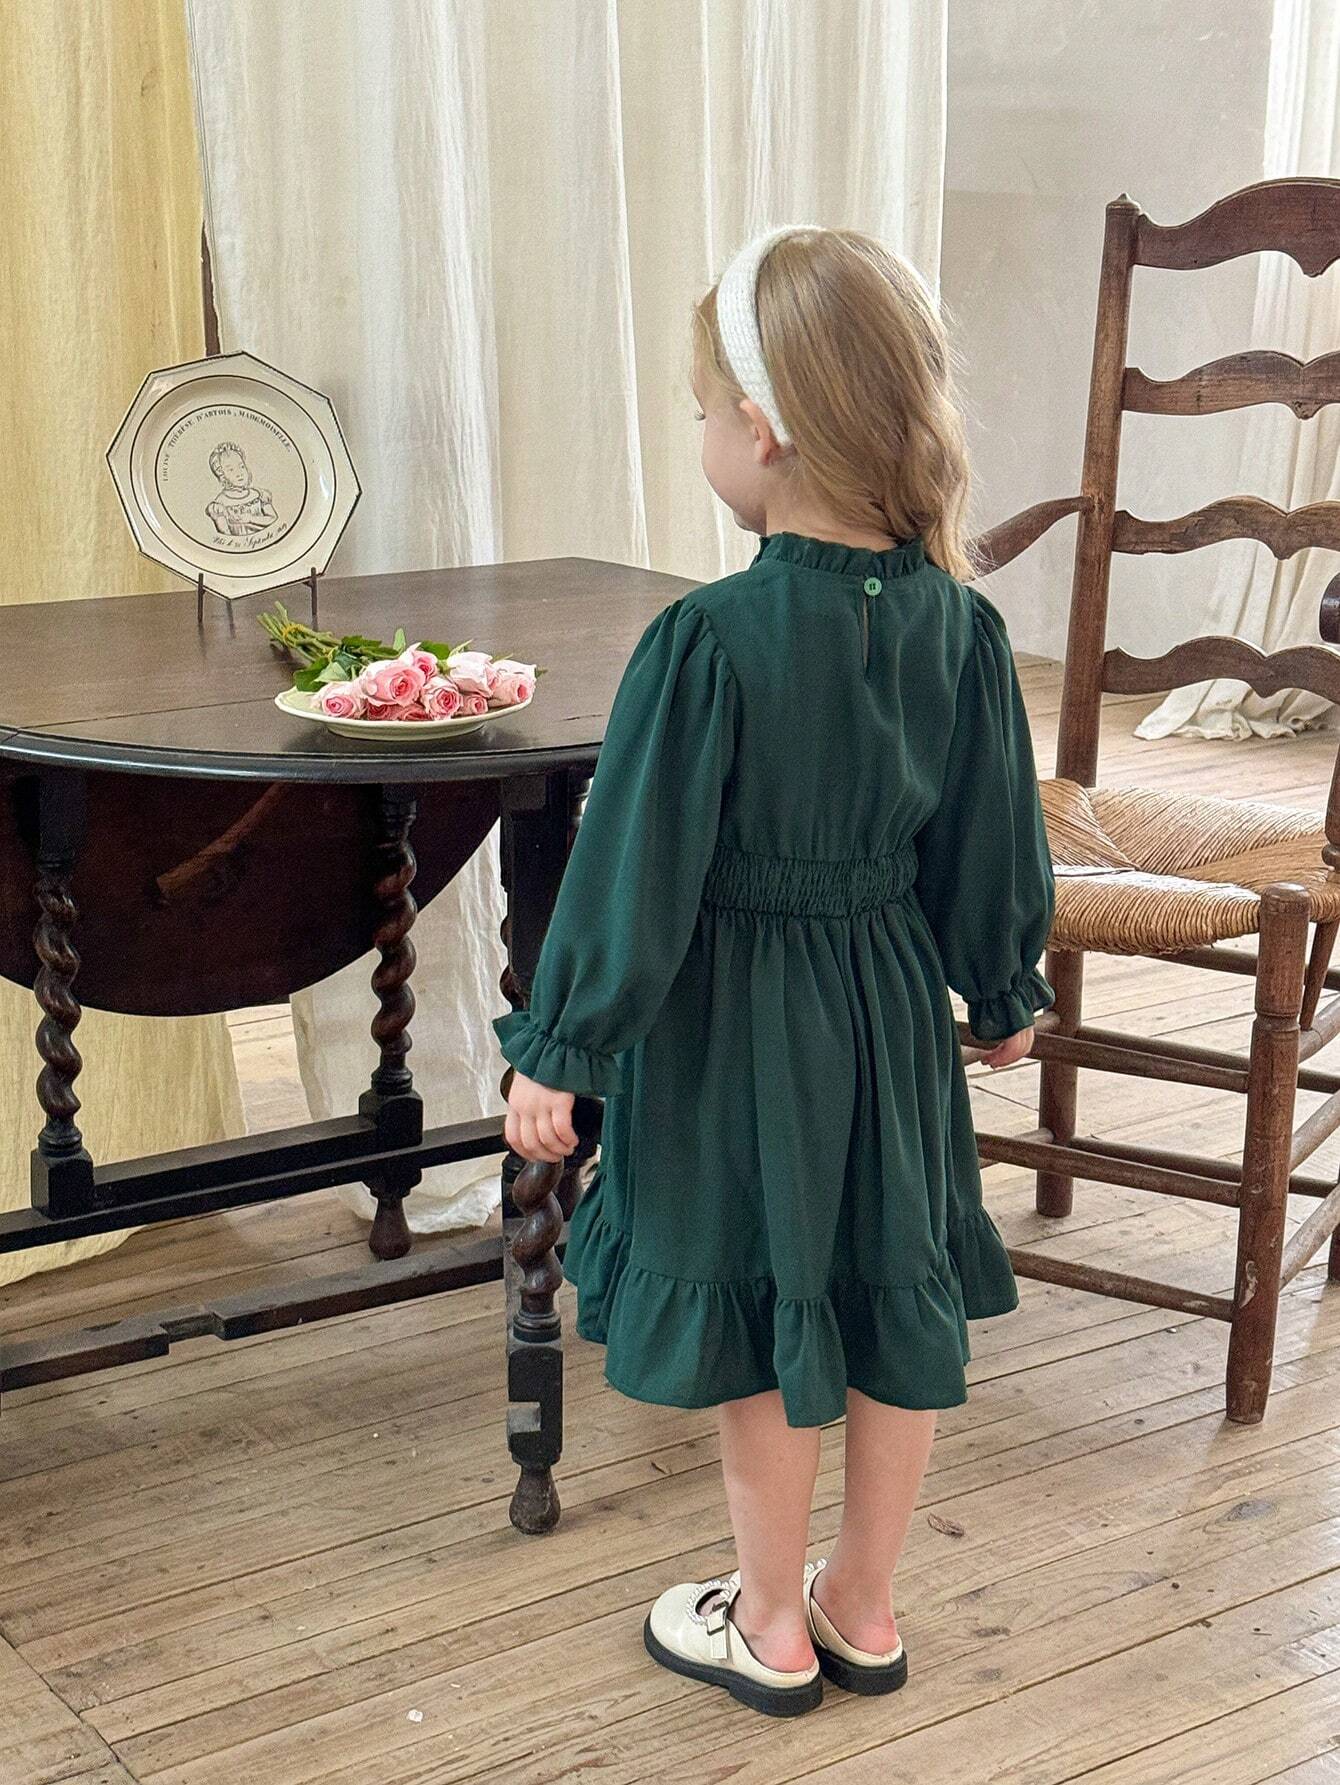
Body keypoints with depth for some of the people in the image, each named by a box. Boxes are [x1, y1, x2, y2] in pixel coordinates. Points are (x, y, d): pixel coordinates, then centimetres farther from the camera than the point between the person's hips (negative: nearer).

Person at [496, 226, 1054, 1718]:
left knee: (755, 1327, 11)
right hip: (891, 1006, 5)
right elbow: (993, 843, 5)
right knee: (896, 1306, 17)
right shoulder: (959, 625, -6)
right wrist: (1003, 993, 20)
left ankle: (770, 1625, 27)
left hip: (735, 1024, -5)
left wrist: (558, 1051, -8)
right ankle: (863, 1607, 33)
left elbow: (635, 867, -18)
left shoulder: (711, 640, -22)